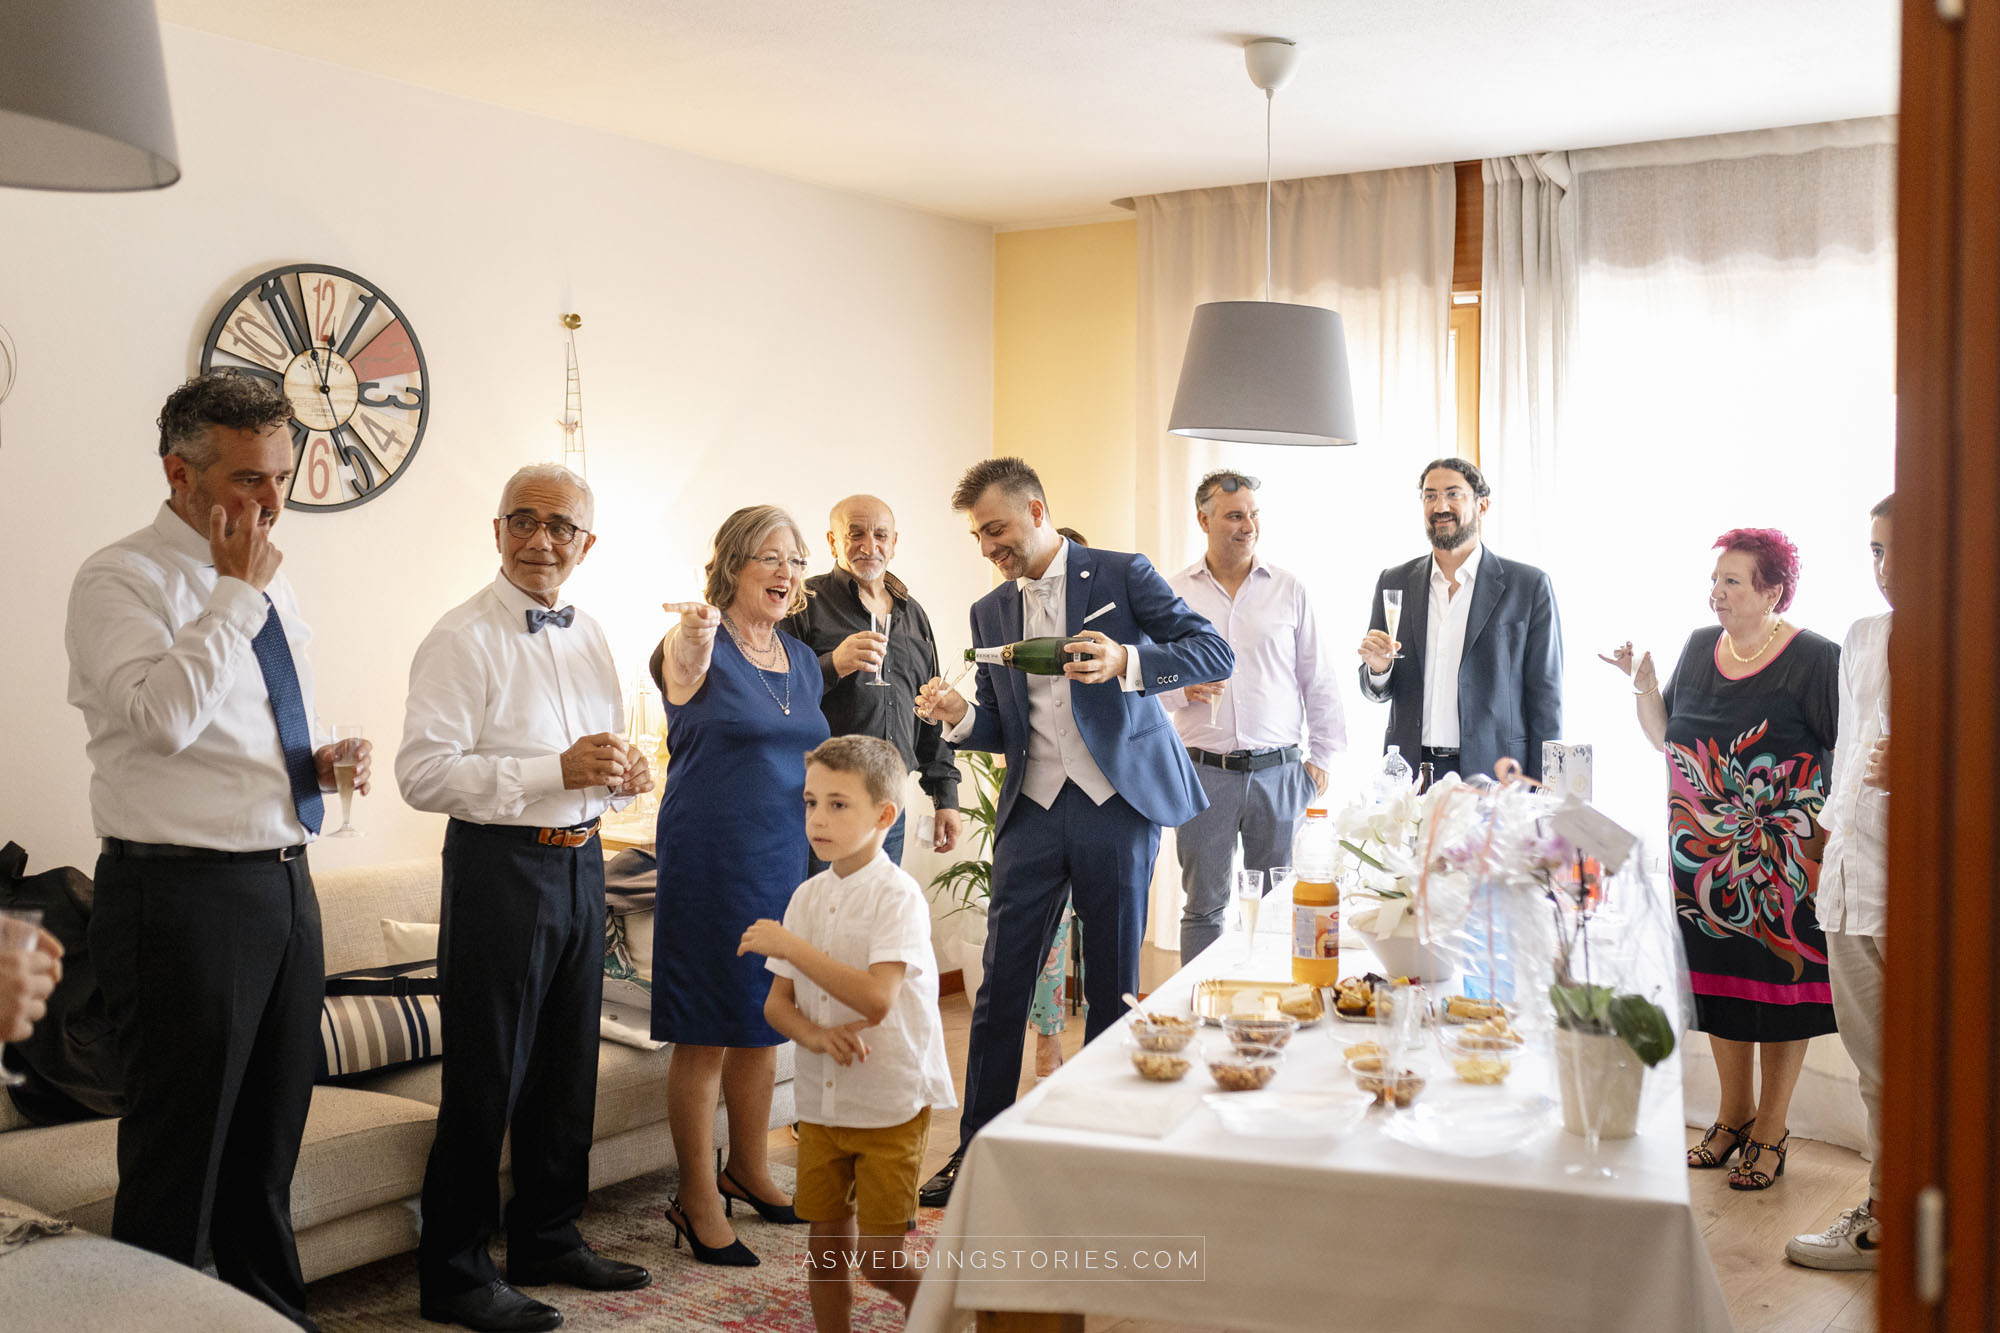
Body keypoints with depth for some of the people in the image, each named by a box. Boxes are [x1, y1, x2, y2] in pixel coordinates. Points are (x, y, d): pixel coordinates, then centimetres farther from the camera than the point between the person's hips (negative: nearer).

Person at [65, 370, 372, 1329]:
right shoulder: (121, 579, -8)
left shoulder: (269, 586, 15)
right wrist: (236, 592, -17)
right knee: (179, 1150, 0)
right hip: (183, 896, -7)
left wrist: (328, 763, 5)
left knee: (270, 1140, 17)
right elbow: (164, 715, -25)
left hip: (285, 882, 8)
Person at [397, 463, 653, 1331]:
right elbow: (422, 773, -20)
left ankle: (548, 1240, 32)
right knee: (487, 1078, 0)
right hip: (500, 865, -7)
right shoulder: (463, 639, -11)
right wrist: (558, 771, -25)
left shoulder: (589, 637, 12)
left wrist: (622, 775, -1)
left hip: (581, 861, 7)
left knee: (568, 1070, 16)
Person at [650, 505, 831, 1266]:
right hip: (710, 860, -7)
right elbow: (683, 669, -36)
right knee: (706, 1033, 1)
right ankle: (698, 1200, 13)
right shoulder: (701, 648, -10)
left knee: (764, 1023, 17)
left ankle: (748, 1170, 34)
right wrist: (694, 637, -59)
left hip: (787, 862, 7)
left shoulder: (802, 660, 11)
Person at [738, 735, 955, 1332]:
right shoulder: (808, 895, 5)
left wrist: (789, 945, -26)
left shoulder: (897, 895, -15)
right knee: (827, 1246, 11)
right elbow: (777, 1003, 6)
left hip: (890, 1105, -6)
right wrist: (814, 1035, -16)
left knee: (881, 1261, -2)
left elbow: (875, 1000, -28)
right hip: (821, 1102, 6)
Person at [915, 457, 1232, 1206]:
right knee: (1001, 986, 1)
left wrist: (1127, 660, -23)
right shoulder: (990, 612, 14)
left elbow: (1214, 654, -7)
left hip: (1118, 806, -3)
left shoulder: (1121, 576, 0)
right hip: (1032, 813, 3)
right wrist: (960, 718, -8)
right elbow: (1002, 728, 15)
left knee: (1115, 988, 6)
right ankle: (977, 1148, 13)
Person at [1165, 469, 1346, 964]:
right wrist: (1183, 689, -11)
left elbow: (1318, 681, 10)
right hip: (1204, 772, 0)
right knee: (1204, 906, 5)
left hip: (1279, 770, 1)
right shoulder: (1174, 594, 5)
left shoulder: (1289, 589, 7)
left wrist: (1321, 756, 5)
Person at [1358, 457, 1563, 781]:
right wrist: (1378, 668, -10)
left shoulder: (1529, 586, -1)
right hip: (1410, 775, 3)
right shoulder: (1394, 583, 9)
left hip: (1494, 777, -3)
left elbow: (1545, 697, -2)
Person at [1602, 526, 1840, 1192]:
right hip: (1704, 855, 5)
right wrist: (1645, 687, -1)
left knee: (1777, 983, 5)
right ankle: (1733, 1116, 29)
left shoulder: (1816, 659, -10)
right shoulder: (1699, 646, 7)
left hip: (1781, 860, -5)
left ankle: (1770, 1133, 19)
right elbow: (1668, 741, 14)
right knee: (1716, 978, 13)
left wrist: (1829, 824, -24)